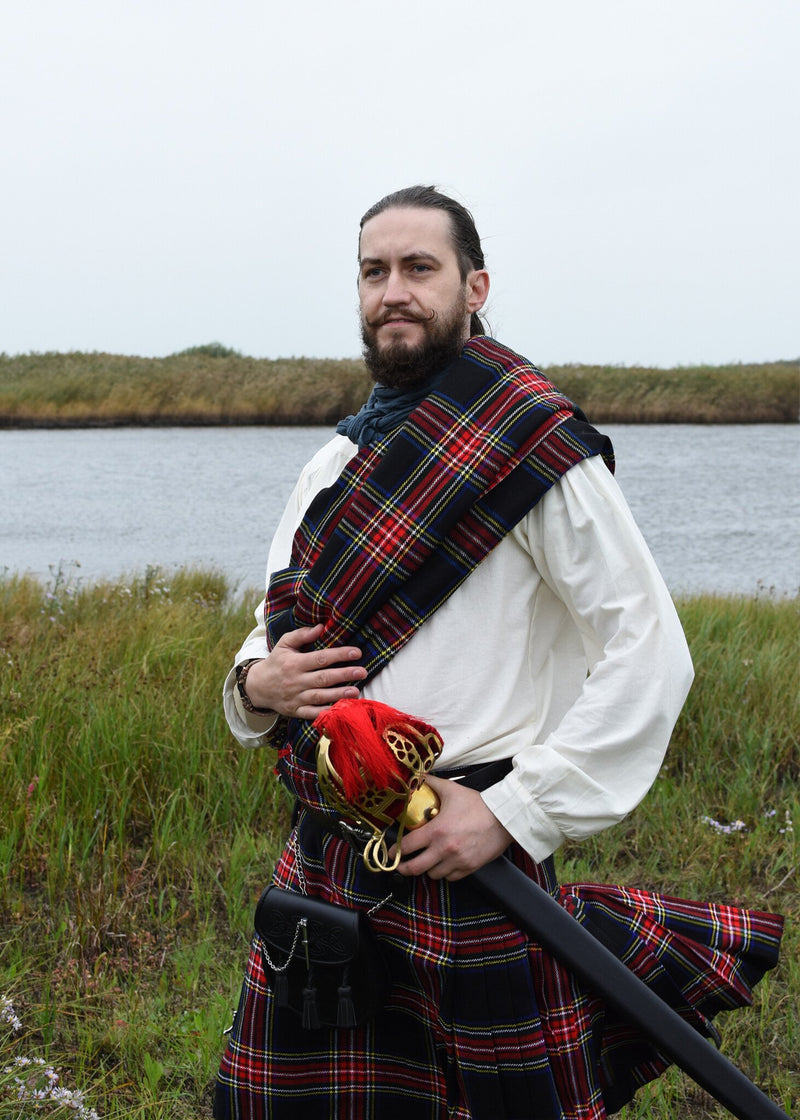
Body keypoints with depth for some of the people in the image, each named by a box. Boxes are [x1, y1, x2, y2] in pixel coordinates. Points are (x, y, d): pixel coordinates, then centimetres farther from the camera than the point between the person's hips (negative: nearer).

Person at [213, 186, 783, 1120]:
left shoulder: (534, 452, -9)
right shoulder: (333, 467, 13)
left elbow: (650, 656, -14)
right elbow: (272, 637, 22)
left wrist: (513, 813, -17)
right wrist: (258, 682, -2)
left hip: (462, 848, -6)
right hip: (319, 861, 7)